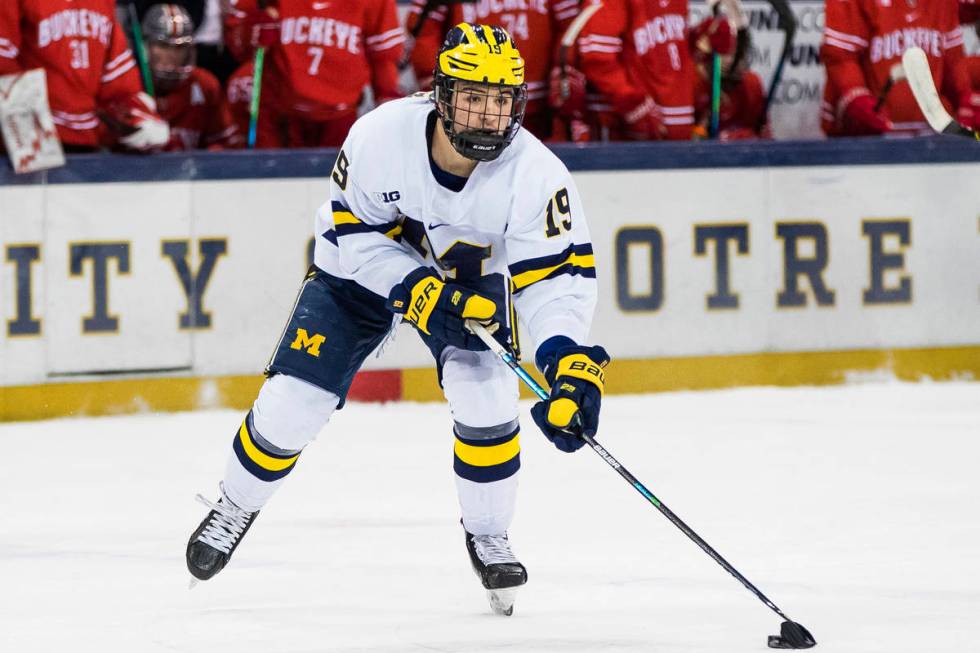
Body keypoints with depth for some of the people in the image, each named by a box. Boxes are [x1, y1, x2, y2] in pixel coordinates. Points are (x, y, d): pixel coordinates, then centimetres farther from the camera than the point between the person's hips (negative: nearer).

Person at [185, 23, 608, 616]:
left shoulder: (535, 174, -32)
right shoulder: (381, 137, -33)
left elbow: (560, 273, -30)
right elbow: (352, 229, -20)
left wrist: (569, 363, -45)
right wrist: (416, 292, -33)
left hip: (471, 279, 0)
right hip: (365, 264, 0)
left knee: (487, 396, -21)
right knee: (293, 401, -6)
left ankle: (488, 536, 4)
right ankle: (236, 507, 23)